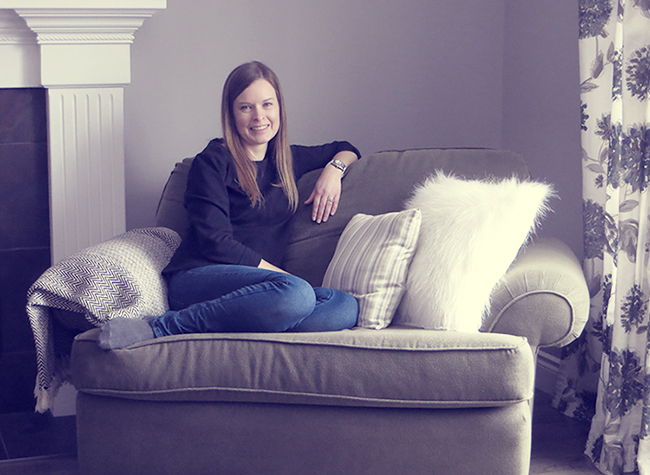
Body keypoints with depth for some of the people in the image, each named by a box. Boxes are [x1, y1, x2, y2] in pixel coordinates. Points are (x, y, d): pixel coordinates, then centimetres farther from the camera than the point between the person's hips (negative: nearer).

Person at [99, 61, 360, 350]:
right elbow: (215, 242, -7)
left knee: (347, 308, -26)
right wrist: (283, 276, -10)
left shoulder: (286, 160, 21)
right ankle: (158, 328, -30)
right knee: (296, 294, -38)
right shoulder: (213, 162, 3)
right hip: (198, 278, -6)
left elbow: (345, 150, 38)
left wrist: (334, 169, 14)